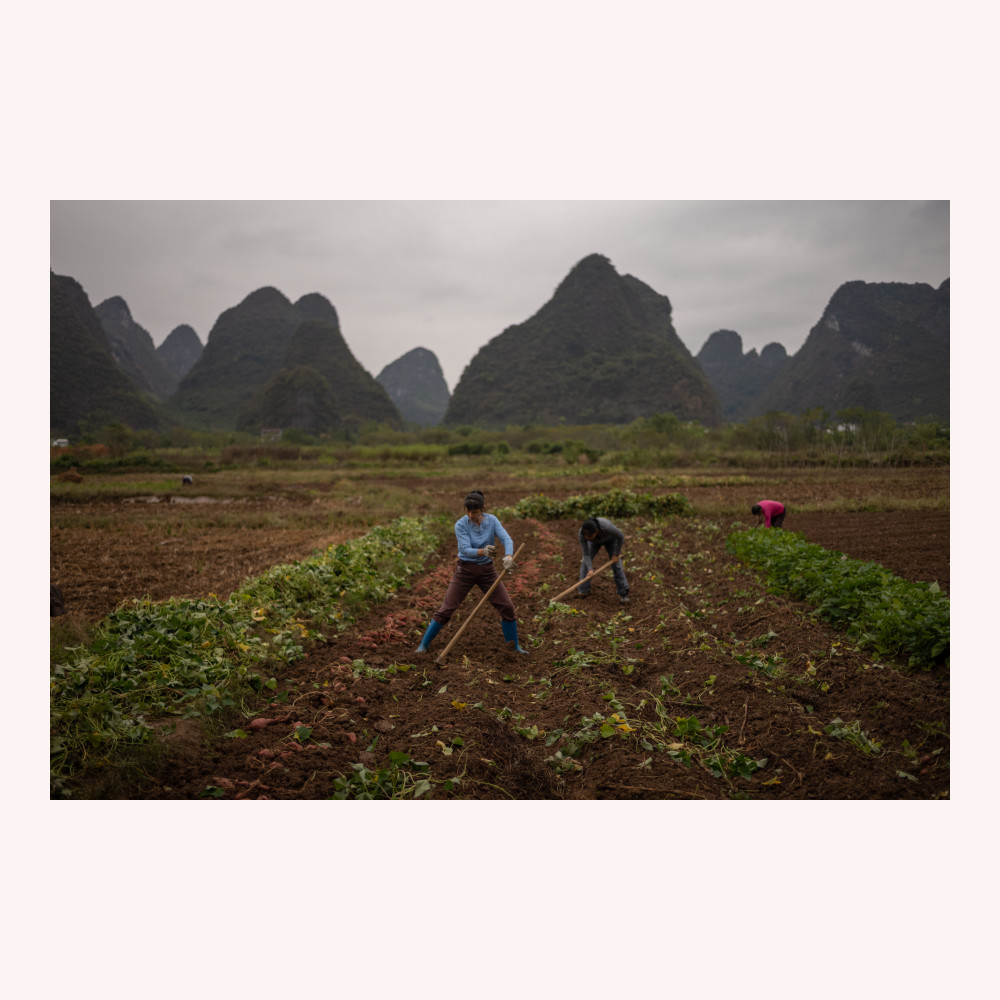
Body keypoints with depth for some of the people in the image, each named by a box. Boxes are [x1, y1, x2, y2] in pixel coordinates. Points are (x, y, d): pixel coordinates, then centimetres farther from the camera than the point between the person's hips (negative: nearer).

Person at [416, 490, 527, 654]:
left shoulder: (492, 521, -9)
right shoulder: (460, 525, -17)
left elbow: (506, 539, -21)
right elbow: (466, 550, -27)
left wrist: (508, 556, -42)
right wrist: (483, 552, -47)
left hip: (487, 570, 3)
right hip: (465, 570, -2)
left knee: (507, 606, -2)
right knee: (446, 608, -5)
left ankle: (515, 645, 17)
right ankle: (424, 644, 10)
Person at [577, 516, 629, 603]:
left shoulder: (606, 526, -45)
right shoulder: (582, 533, -35)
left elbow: (621, 536, -28)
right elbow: (586, 554, -29)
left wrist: (616, 554, -21)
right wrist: (590, 570, -42)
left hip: (610, 538, -2)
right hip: (595, 541, 2)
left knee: (616, 563, -9)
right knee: (585, 561, -11)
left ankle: (623, 593, 1)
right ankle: (584, 590, -3)